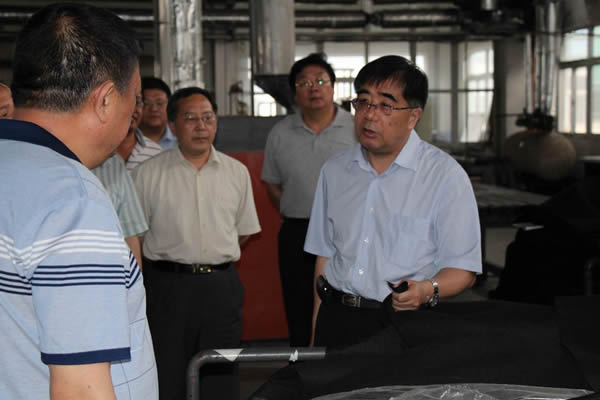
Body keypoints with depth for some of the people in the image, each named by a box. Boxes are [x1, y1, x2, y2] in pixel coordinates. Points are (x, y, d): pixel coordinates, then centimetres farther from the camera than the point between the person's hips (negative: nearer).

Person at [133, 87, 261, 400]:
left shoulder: (237, 172, 8)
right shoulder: (148, 173, -1)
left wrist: (218, 258, 11)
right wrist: (176, 260, 2)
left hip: (222, 287, 3)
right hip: (168, 286, -2)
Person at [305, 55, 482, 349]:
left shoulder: (446, 175, -6)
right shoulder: (334, 171, 9)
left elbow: (463, 269, -5)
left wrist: (428, 290, -25)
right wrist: (317, 327, 10)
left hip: (406, 324, -3)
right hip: (336, 319, 4)